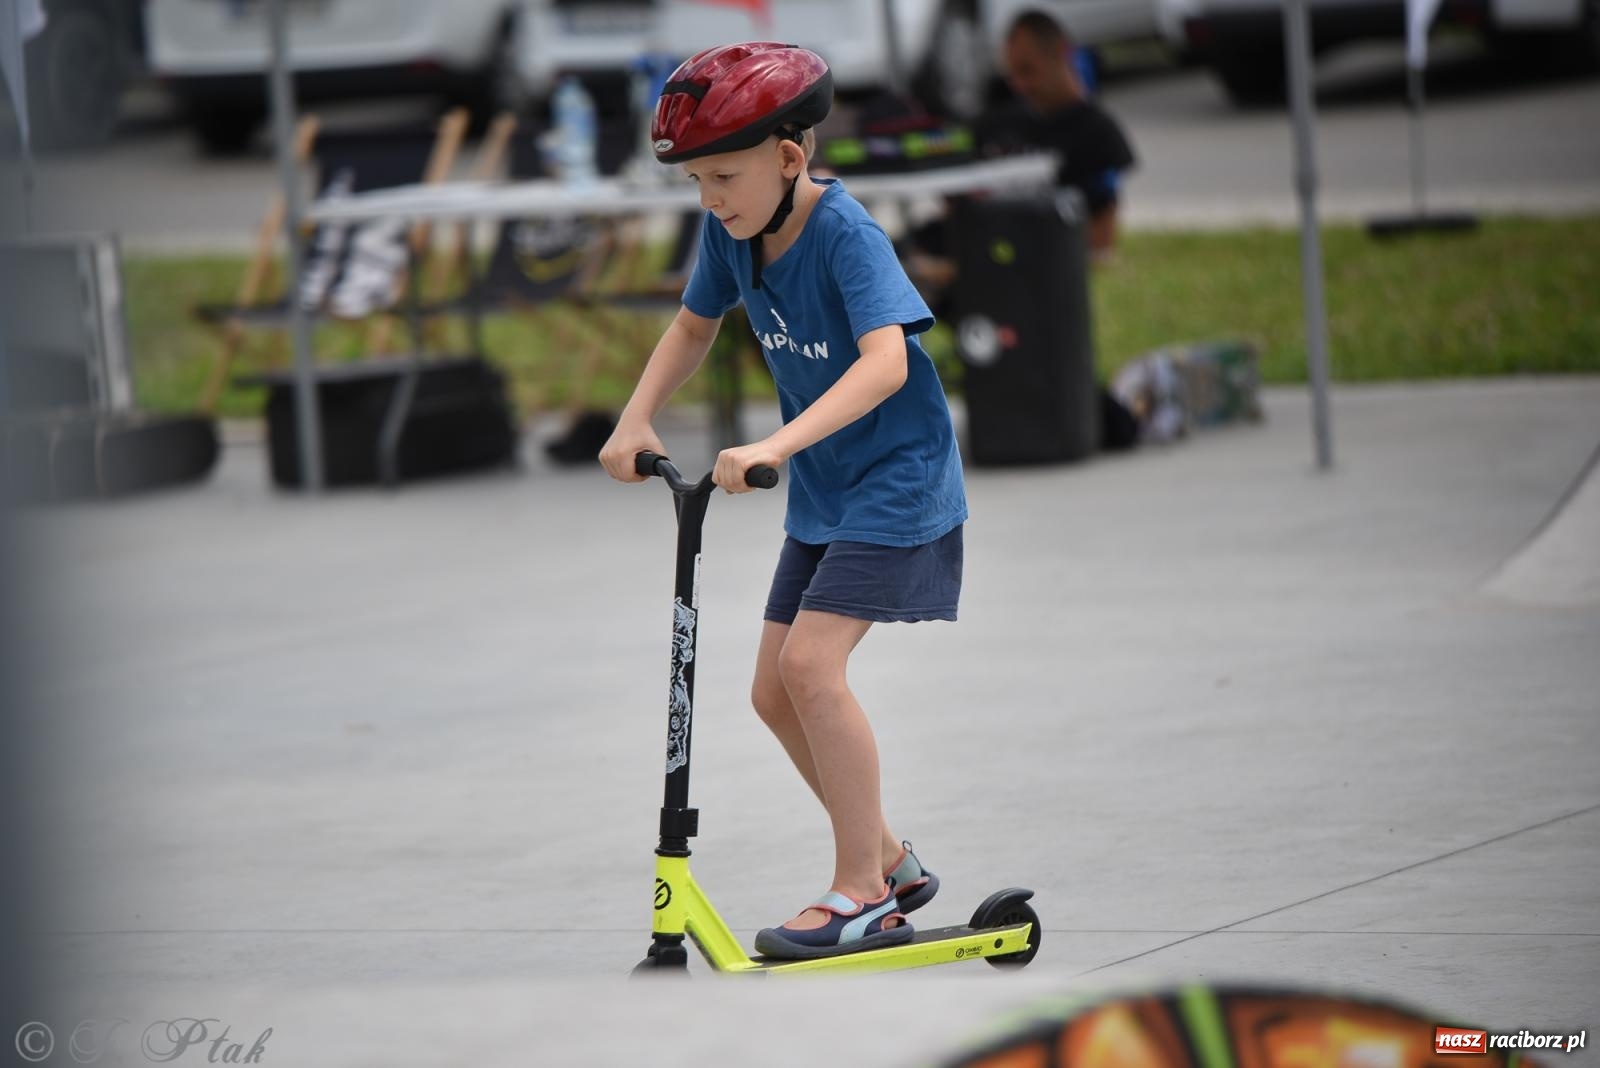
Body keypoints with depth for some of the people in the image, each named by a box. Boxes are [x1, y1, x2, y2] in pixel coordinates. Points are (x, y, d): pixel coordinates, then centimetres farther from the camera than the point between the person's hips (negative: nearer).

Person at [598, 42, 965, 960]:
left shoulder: (844, 232, -23)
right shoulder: (732, 232, -2)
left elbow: (886, 363, -35)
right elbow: (695, 327, 17)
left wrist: (777, 446, -45)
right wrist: (637, 420, 1)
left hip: (897, 476, -8)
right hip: (823, 490, 8)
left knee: (811, 662, -20)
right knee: (776, 692, 6)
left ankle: (863, 896, -13)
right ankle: (894, 864, 20)